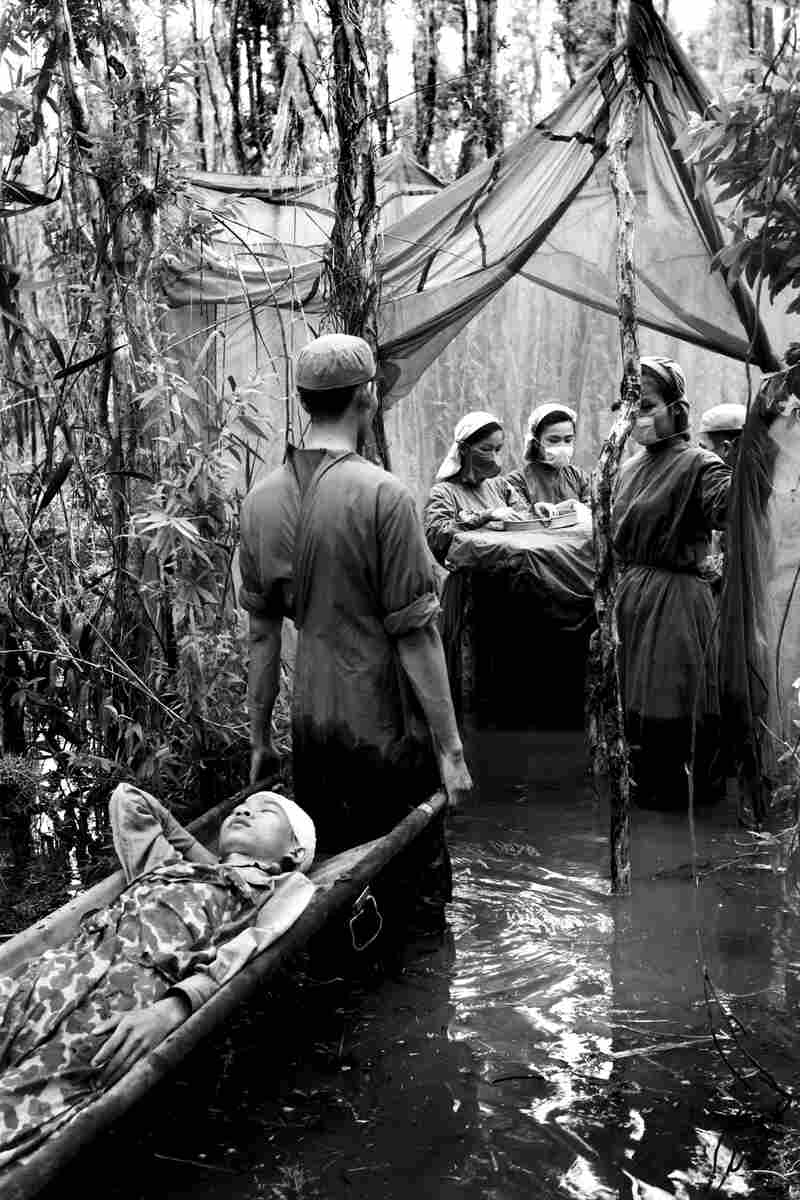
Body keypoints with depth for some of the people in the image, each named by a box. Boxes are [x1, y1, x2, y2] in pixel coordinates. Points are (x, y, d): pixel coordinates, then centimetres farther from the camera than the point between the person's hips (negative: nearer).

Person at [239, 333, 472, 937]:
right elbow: (415, 634, -15)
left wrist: (260, 737, 15)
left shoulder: (262, 500, 1)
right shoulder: (382, 495, -16)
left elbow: (262, 633, 7)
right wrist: (450, 748, -9)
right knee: (414, 891, 9)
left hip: (312, 726, 6)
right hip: (387, 728, -6)